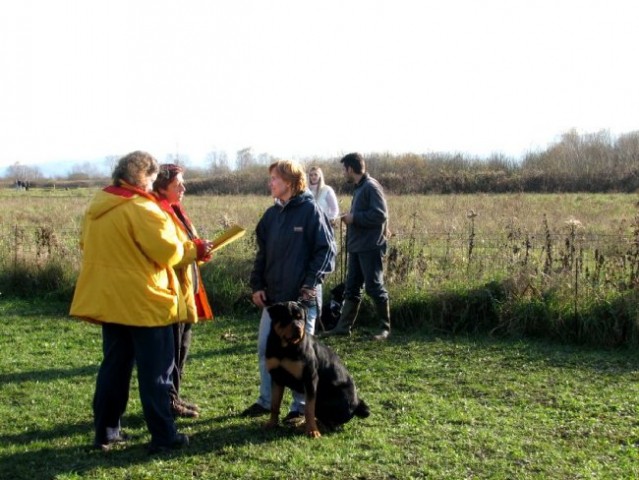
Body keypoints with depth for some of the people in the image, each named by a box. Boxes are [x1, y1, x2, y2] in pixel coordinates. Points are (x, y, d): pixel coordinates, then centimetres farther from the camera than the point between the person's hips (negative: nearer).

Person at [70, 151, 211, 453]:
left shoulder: (96, 207, 8)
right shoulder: (141, 208, -17)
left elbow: (88, 246, 18)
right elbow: (169, 252, -17)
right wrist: (193, 249, 3)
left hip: (107, 300, 8)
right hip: (144, 302, -7)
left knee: (114, 367, 15)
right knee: (156, 371, 1)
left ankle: (105, 432, 20)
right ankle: (164, 437, 6)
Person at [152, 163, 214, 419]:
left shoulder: (175, 211, 16)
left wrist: (200, 252, 8)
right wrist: (195, 251, -25)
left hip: (187, 291, 10)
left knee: (181, 349, 16)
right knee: (171, 349, -2)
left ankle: (174, 396, 25)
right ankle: (168, 402, 7)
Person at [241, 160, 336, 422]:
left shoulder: (310, 210, -9)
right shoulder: (271, 214, 10)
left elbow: (326, 250, -10)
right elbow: (262, 252, 15)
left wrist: (311, 283, -17)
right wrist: (257, 285, 5)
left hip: (301, 298, -6)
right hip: (273, 297, 6)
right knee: (265, 348, 10)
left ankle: (301, 406, 16)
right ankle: (266, 400, 25)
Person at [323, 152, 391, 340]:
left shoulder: (371, 187, -13)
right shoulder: (359, 187, 16)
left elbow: (380, 215, -21)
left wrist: (354, 218, -16)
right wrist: (350, 218, 6)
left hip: (371, 247, -10)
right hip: (357, 247, 10)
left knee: (375, 287, -3)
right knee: (351, 289, 11)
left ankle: (385, 328, 7)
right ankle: (343, 326, 16)